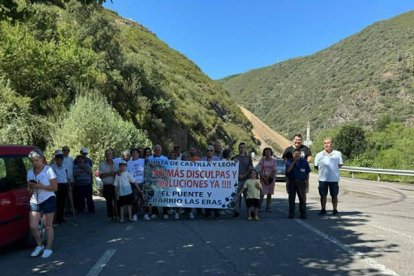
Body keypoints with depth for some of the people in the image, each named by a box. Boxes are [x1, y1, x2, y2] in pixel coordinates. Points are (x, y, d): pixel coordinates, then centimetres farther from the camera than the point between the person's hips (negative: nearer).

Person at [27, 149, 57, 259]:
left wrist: (40, 186, -20)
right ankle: (39, 245, 24)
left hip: (48, 200, -5)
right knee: (33, 227, 2)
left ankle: (48, 248, 16)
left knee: (48, 226, 3)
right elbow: (29, 190, 14)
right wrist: (31, 186, -9)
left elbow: (55, 188, -10)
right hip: (34, 201, 5)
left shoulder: (48, 170, -7)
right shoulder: (30, 172, 9)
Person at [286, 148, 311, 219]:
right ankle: (291, 214, 13)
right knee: (291, 198, 5)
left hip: (301, 182, 0)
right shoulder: (289, 162, 1)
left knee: (302, 198, -1)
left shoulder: (304, 161, 3)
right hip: (292, 182, 0)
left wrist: (307, 182, 3)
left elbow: (307, 173, 8)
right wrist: (294, 161, -14)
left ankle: (303, 214, 6)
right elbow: (288, 170, -15)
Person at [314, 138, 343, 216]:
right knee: (323, 195, 9)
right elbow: (316, 166, 8)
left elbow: (340, 165, 9)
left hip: (334, 179, -1)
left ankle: (335, 210, 23)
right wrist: (323, 170, 1)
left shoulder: (338, 154, 1)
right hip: (323, 178, 1)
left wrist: (333, 169, 0)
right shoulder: (319, 155, 2)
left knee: (334, 195, 10)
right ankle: (323, 210, 21)